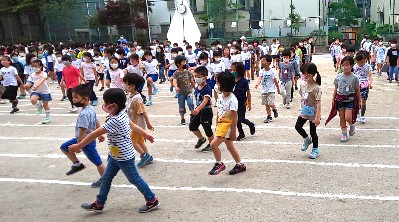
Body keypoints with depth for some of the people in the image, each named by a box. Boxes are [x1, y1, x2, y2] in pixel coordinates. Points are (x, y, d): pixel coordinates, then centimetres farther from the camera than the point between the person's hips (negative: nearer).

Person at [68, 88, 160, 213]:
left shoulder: (115, 121, -31)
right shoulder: (122, 114, -3)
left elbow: (96, 134, -29)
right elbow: (132, 125, 13)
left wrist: (79, 146, -22)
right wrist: (145, 134, 28)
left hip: (124, 157, -9)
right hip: (115, 156, 9)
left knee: (135, 179, 7)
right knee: (106, 178, 16)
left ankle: (152, 201, 23)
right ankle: (99, 204, 30)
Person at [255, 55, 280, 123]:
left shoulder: (272, 71, -13)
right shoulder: (262, 71, -1)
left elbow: (275, 81, -6)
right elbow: (260, 78, -16)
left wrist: (278, 89, 2)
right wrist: (257, 84, -37)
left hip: (271, 90, -5)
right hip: (264, 90, 5)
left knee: (270, 103, -15)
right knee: (266, 104, 9)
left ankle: (275, 110, 18)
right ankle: (269, 117, 20)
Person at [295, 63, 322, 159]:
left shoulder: (316, 88, -22)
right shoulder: (303, 85, 0)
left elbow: (318, 103, -22)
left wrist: (318, 117, -24)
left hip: (313, 114, -7)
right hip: (304, 112, 7)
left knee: (313, 132, 4)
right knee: (298, 126, 6)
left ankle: (315, 150, 22)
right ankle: (307, 140, 32)